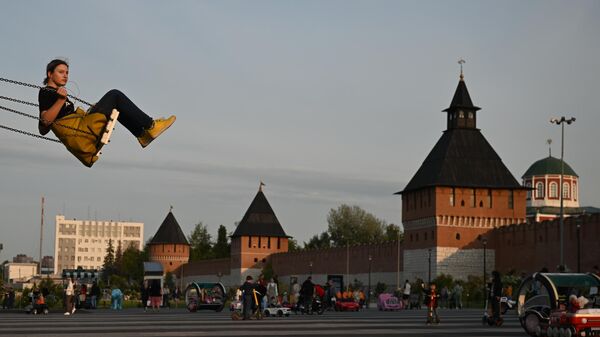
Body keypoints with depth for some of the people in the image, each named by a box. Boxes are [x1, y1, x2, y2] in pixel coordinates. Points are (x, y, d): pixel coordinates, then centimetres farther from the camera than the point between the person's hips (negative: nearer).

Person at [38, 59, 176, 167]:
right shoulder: (46, 93, -2)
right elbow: (45, 120, -16)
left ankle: (142, 134, 6)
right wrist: (61, 100, -26)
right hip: (76, 130, -10)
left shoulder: (54, 93, 26)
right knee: (114, 96, -8)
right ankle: (150, 126, -10)